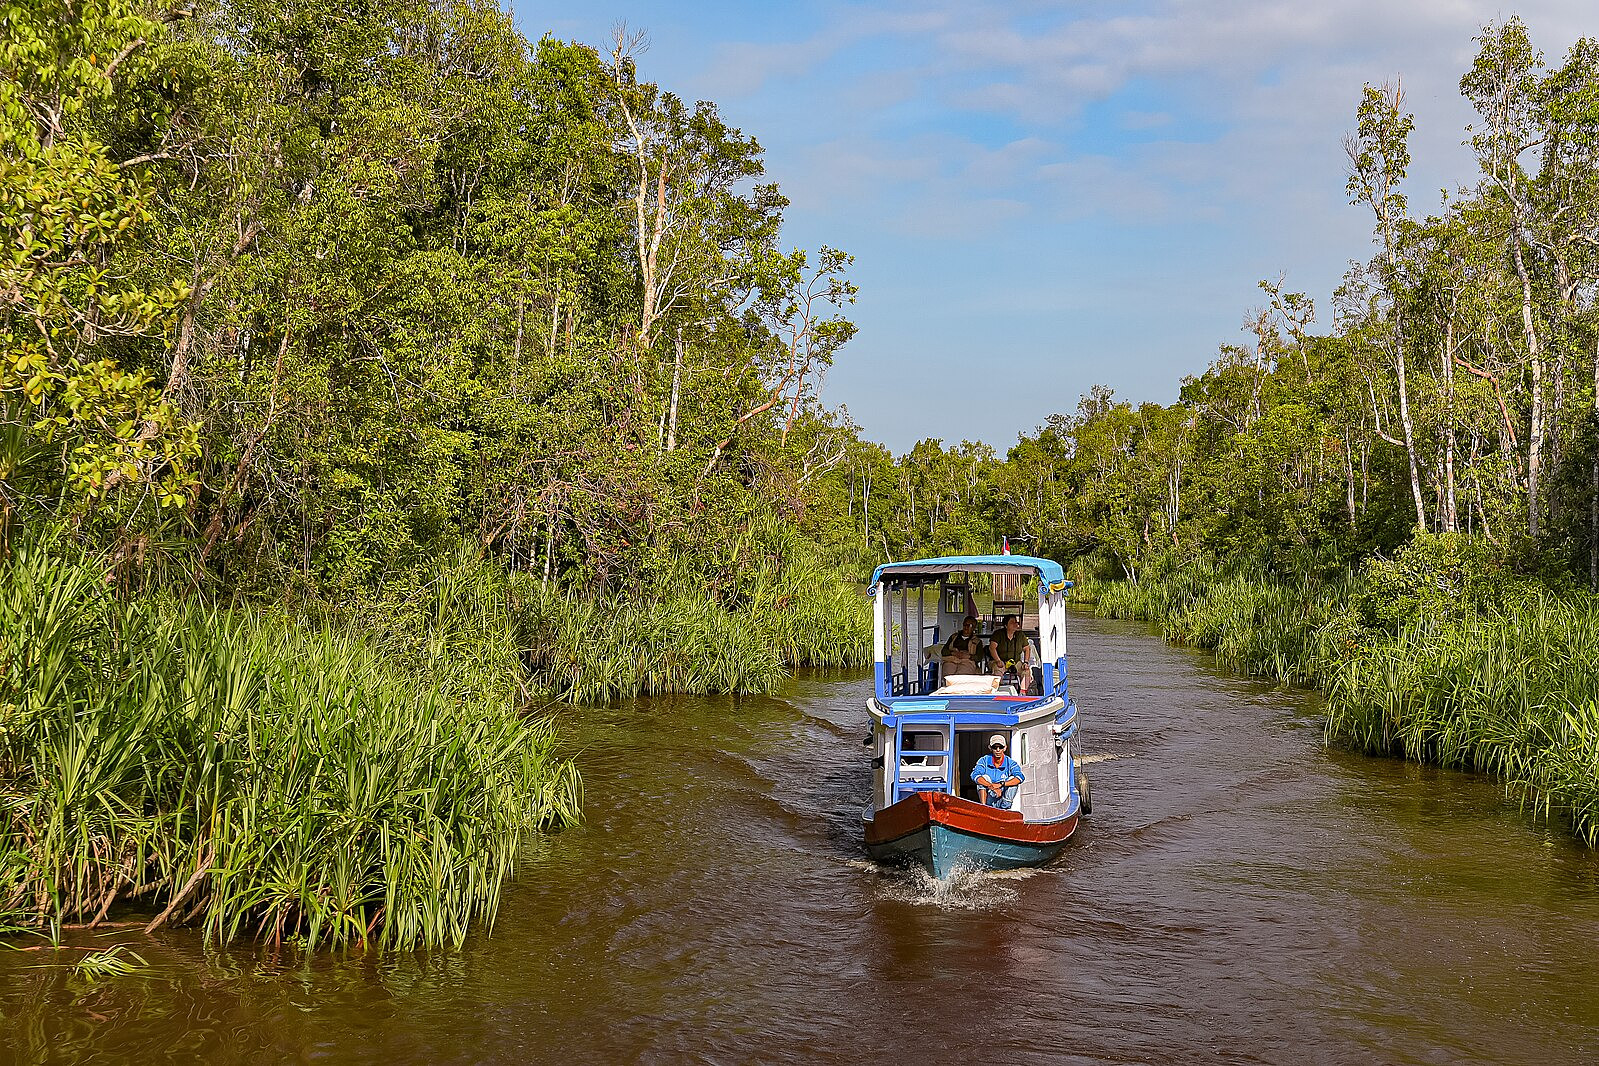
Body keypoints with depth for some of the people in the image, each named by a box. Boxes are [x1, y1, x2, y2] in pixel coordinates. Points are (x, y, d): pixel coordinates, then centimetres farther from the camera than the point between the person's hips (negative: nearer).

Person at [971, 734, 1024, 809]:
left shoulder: (1010, 763, -4)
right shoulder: (984, 761, -4)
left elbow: (1020, 777, -22)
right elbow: (975, 775, -23)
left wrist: (1001, 784, -35)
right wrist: (992, 787, -37)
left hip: (1003, 798, 0)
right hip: (989, 799, 0)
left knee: (1012, 779, -17)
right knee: (984, 777, -21)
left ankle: (1005, 806, -18)